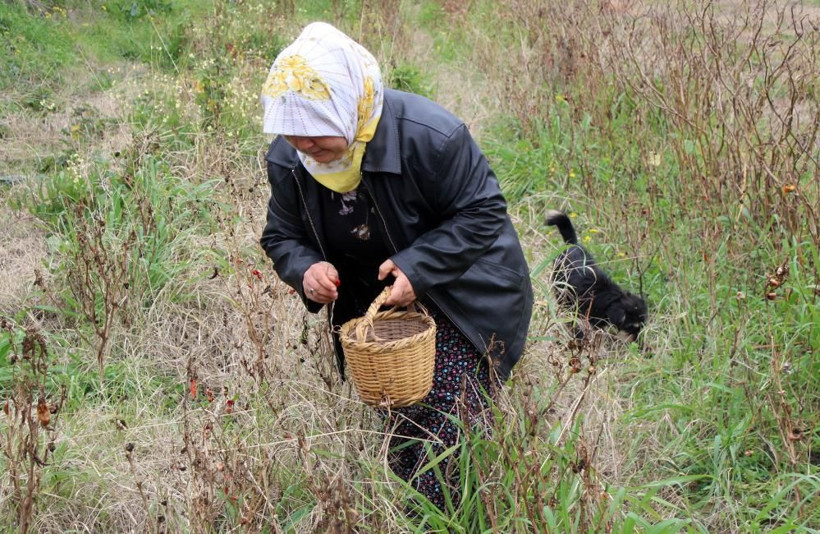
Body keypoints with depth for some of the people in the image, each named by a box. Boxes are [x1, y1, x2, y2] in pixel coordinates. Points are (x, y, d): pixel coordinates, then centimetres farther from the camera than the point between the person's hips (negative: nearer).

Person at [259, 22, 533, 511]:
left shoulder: (430, 136, -30)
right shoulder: (287, 158, -13)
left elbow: (483, 213, -21)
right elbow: (282, 236, 0)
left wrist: (417, 267, -33)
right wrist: (305, 269, -24)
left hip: (458, 302, -5)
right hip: (367, 305, 5)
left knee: (449, 433, -8)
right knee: (391, 429, 14)